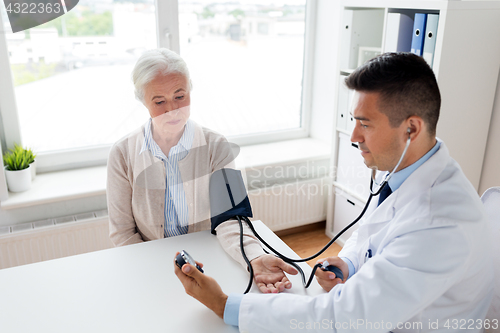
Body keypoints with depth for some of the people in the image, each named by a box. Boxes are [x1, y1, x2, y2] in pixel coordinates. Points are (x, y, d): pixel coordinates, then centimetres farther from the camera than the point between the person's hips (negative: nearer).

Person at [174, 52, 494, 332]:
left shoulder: (443, 227, -34)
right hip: (368, 306, 7)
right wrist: (347, 263, -12)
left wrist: (225, 306, -30)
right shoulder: (403, 168, -6)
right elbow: (366, 231, 11)